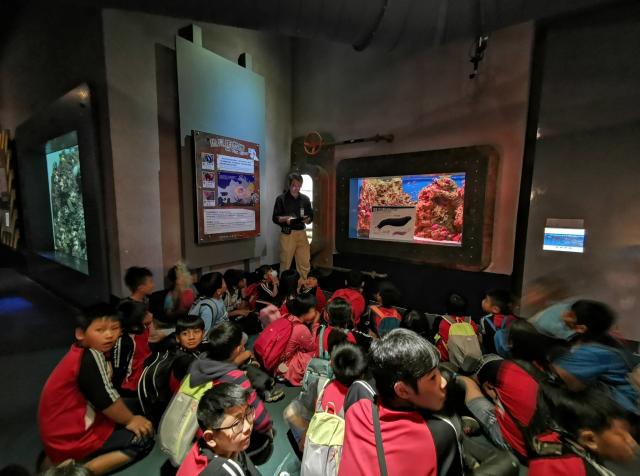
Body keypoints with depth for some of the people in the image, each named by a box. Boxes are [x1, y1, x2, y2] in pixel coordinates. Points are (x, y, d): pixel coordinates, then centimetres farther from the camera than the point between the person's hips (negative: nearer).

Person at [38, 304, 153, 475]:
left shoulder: (81, 353, 4)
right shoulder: (91, 357, -25)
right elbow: (106, 399, -21)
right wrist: (130, 420, -8)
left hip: (59, 433, 9)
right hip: (70, 439, -9)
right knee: (144, 440, -9)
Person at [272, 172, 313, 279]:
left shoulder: (305, 199, 11)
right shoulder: (281, 198, -1)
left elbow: (311, 216, 14)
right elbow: (275, 218, -2)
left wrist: (307, 219, -9)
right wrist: (285, 219, -21)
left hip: (301, 233, 4)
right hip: (287, 233, -3)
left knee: (305, 264, 6)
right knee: (285, 263, 4)